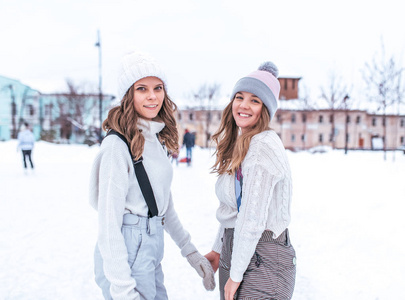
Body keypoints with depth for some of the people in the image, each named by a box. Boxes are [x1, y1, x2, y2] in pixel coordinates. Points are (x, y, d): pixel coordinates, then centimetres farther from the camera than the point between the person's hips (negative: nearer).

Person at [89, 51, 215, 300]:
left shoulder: (158, 139, 8)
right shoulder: (118, 144, -18)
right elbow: (109, 221, -18)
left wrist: (191, 251, 13)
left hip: (152, 251, 8)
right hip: (126, 254, -8)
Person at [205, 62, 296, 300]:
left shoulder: (263, 146, -19)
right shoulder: (238, 144, 10)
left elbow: (252, 219, -21)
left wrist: (235, 274, -15)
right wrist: (218, 250, 15)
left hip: (263, 258, -8)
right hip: (236, 249, 8)